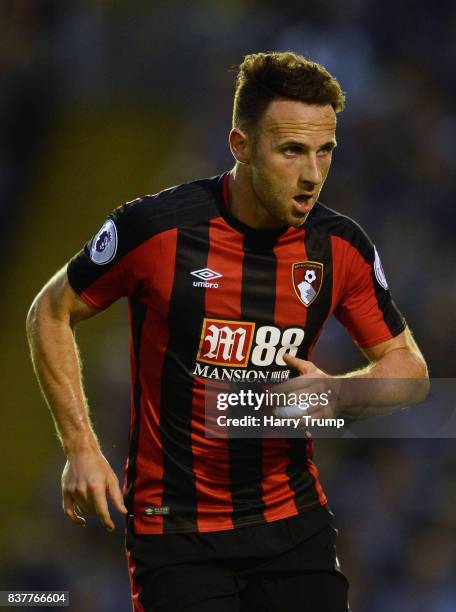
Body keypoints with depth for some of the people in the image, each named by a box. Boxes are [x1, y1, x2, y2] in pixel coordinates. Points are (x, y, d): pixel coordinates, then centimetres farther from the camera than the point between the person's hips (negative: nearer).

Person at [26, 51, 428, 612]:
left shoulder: (341, 247, -3)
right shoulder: (156, 228, -14)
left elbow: (409, 367, 8)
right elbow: (51, 313, 1)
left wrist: (337, 397, -13)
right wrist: (81, 448, -5)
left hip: (294, 519, 3)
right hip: (173, 527, -3)